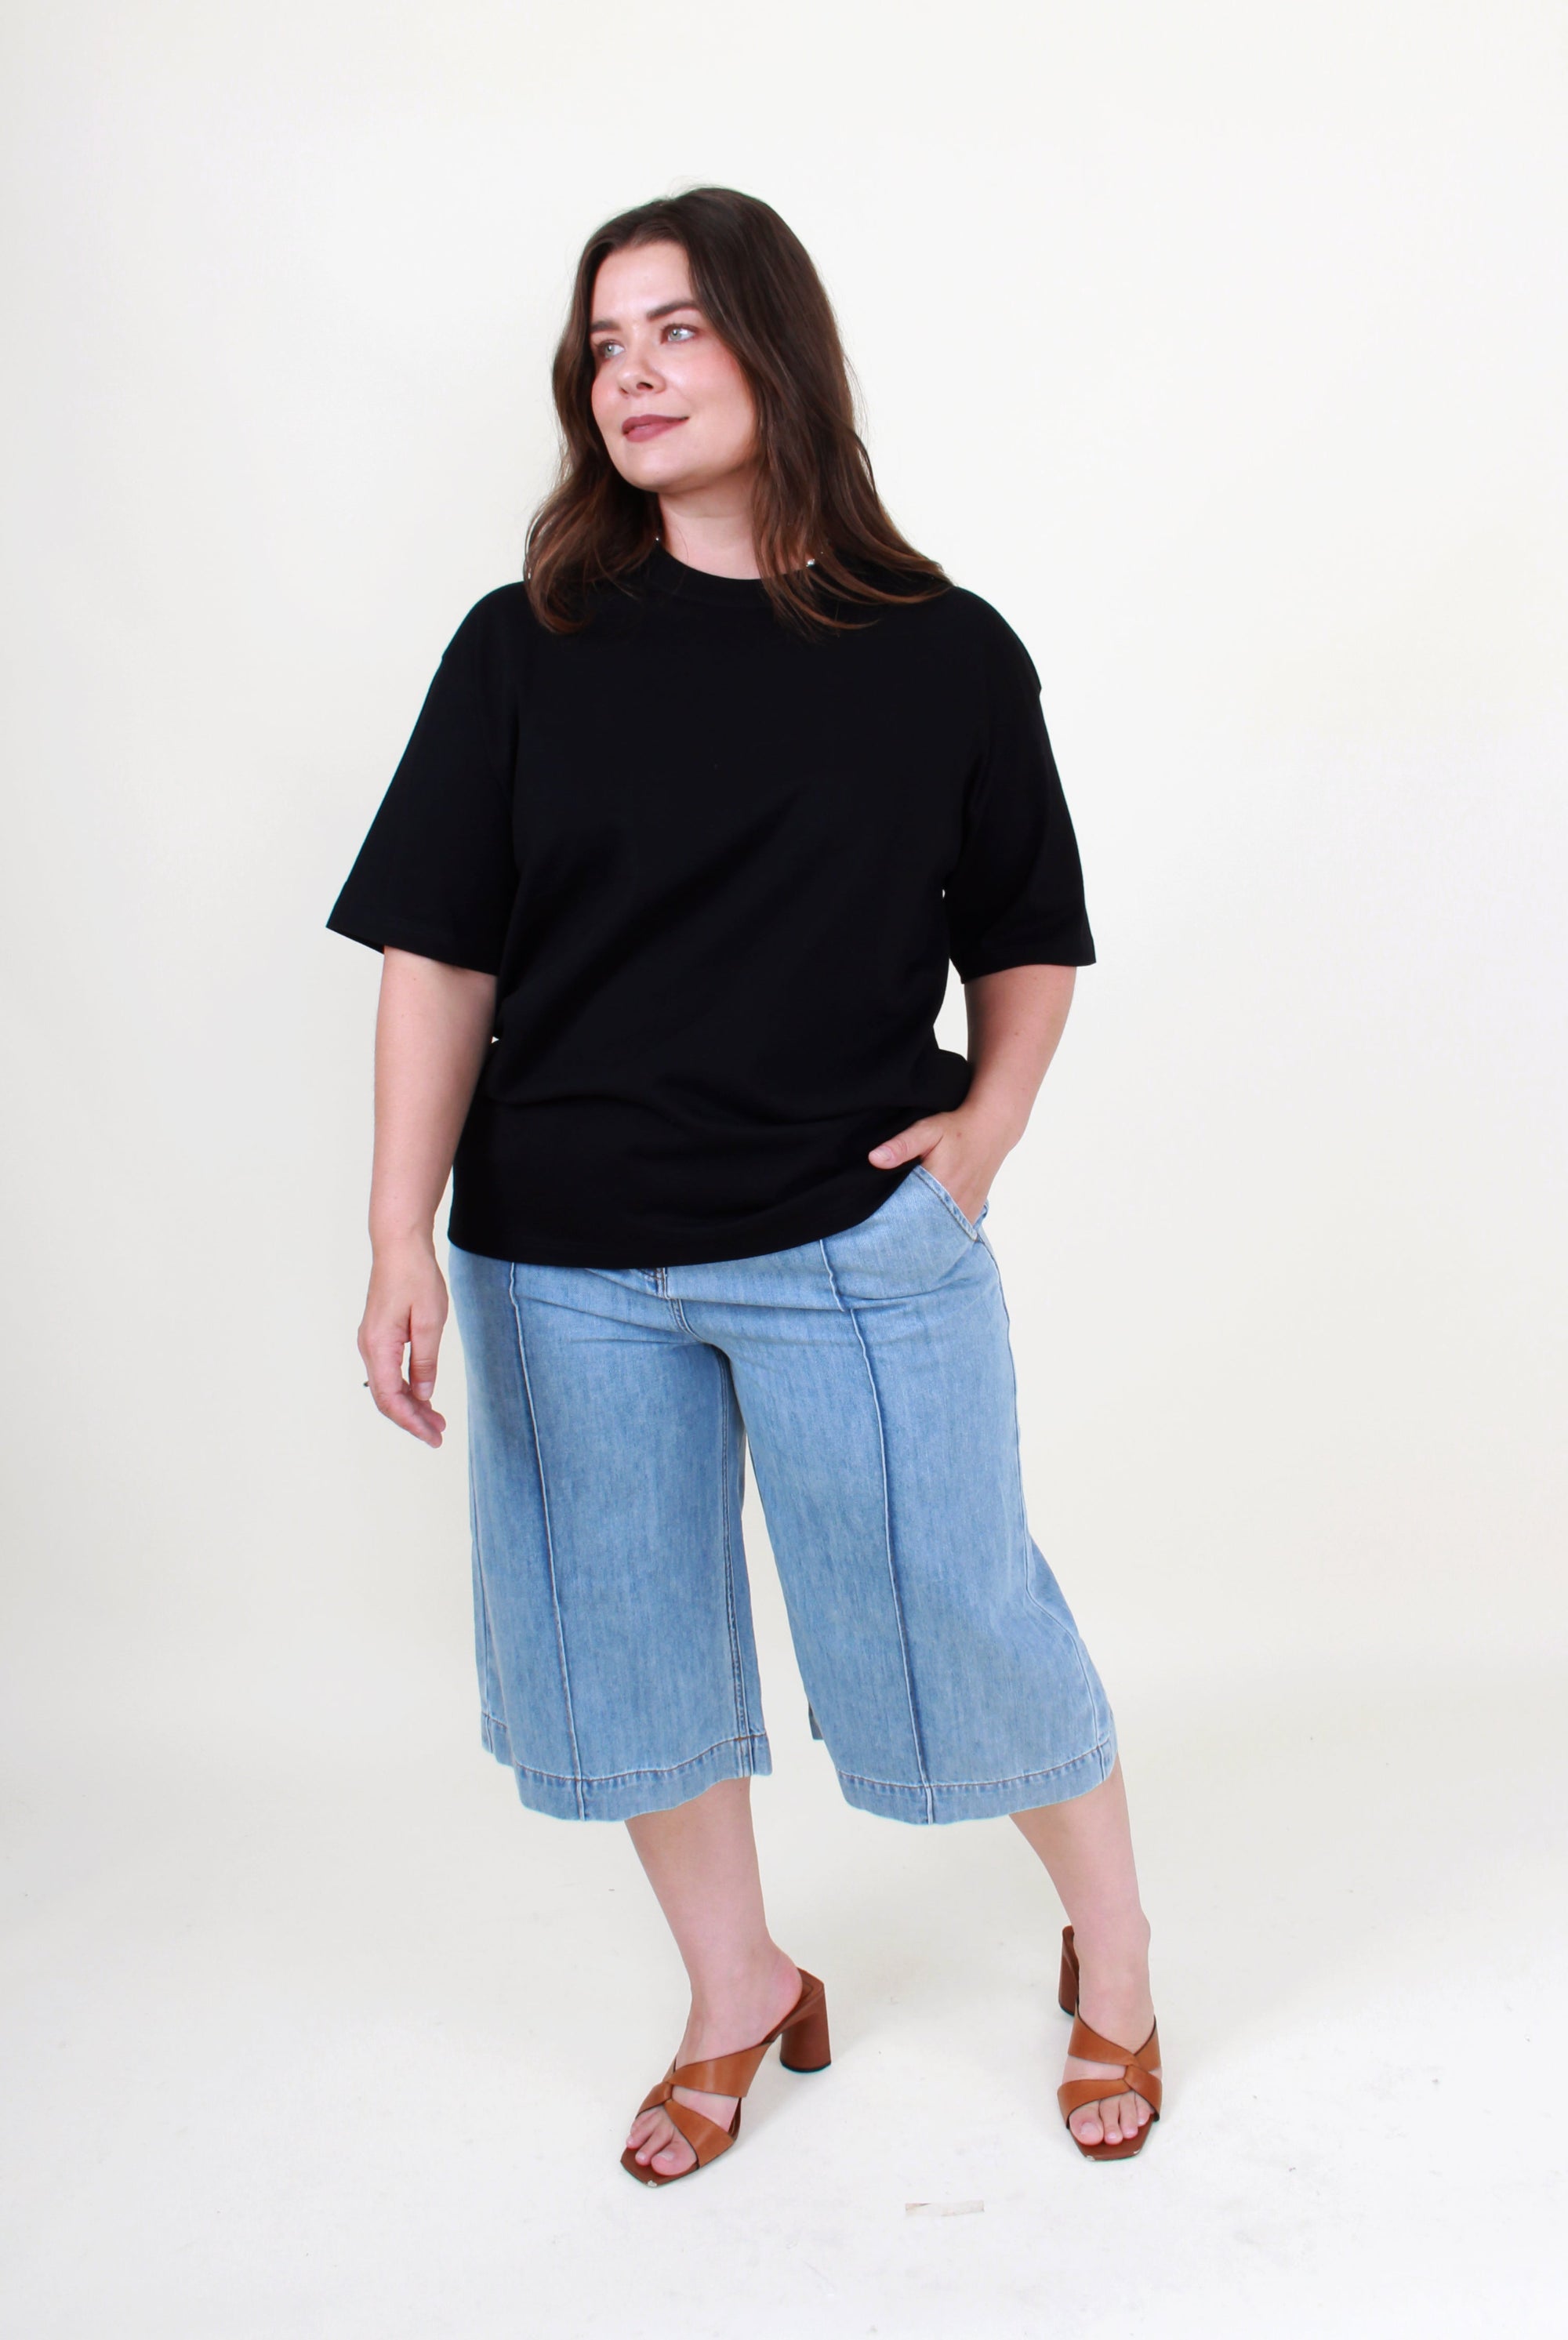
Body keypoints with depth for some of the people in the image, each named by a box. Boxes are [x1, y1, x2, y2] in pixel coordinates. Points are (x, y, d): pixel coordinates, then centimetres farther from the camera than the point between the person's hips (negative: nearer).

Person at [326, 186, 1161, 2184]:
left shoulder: (944, 655, -1)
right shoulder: (523, 649, 0)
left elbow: (1030, 942, 9)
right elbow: (438, 956, -1)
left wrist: (983, 1129, -6)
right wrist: (401, 1236, -7)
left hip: (858, 1245, -2)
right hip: (563, 1259, 2)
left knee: (951, 1616, 6)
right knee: (626, 1637, 14)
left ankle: (1111, 1952, 34)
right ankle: (738, 1995, 38)